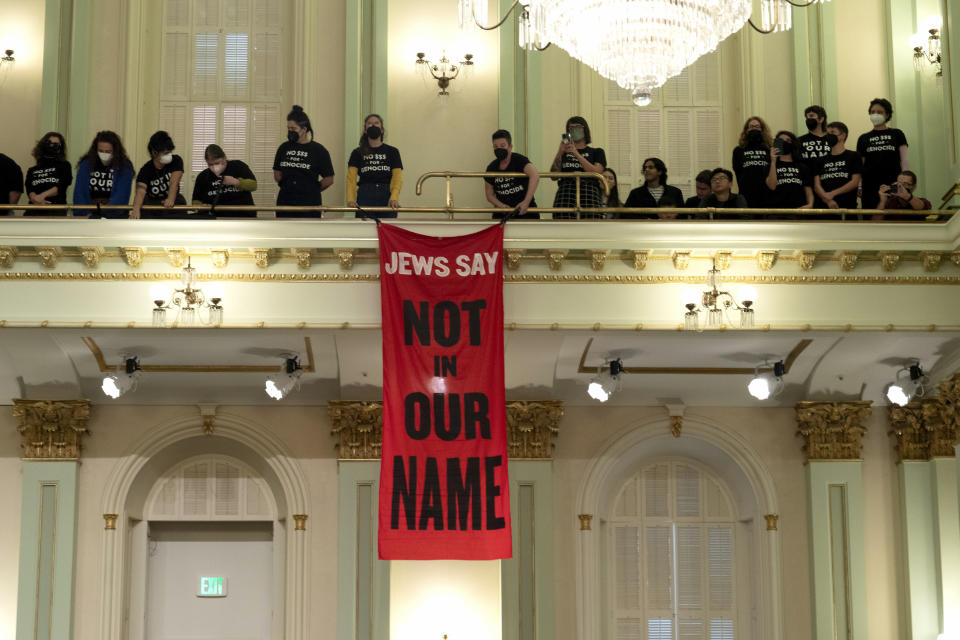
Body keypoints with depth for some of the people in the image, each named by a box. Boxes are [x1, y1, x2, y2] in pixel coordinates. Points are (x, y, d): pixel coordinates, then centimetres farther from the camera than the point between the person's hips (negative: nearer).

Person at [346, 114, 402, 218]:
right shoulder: (357, 153, 13)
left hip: (386, 197, 0)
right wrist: (350, 199, -16)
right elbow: (351, 178, 2)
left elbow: (397, 178, 2)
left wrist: (394, 198, -16)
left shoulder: (392, 152, 13)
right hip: (365, 197, 0)